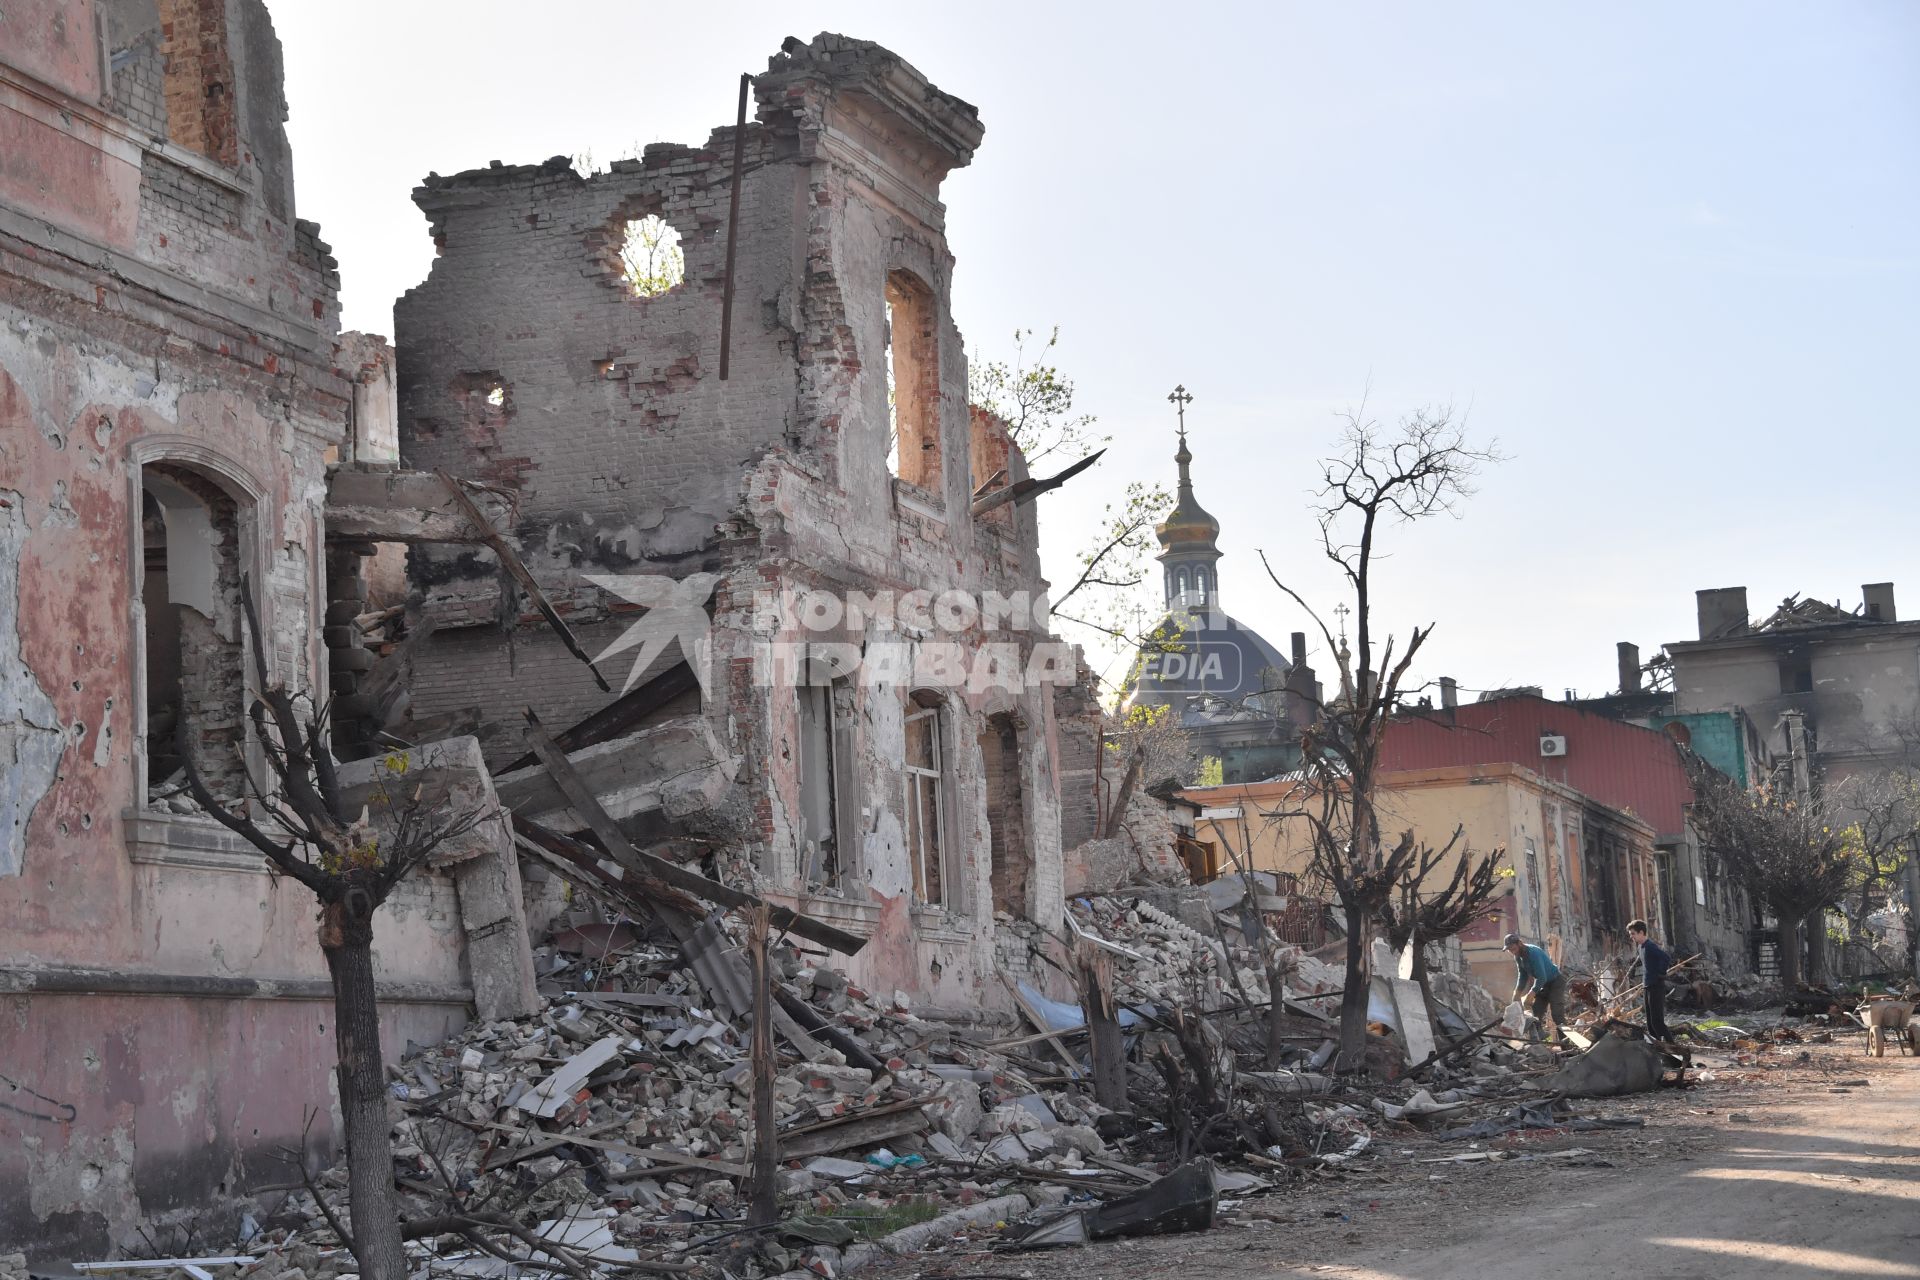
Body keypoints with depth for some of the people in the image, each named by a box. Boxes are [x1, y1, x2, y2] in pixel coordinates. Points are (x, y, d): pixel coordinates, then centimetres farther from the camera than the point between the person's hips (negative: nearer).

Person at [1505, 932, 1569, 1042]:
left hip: (1556, 982, -9)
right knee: (1536, 1013, 3)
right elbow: (1523, 976, 8)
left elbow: (1541, 978, -33)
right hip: (1543, 984, 9)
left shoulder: (1533, 953, -30)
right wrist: (1517, 992, -3)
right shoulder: (1518, 956, -3)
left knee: (1557, 1014, -18)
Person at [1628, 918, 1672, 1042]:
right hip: (1649, 987, 10)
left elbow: (1666, 958, -30)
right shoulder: (1642, 946, 13)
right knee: (1650, 1022, 12)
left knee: (1657, 1021, -12)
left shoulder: (1650, 946, -17)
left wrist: (1661, 973, -19)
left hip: (1656, 987, -10)